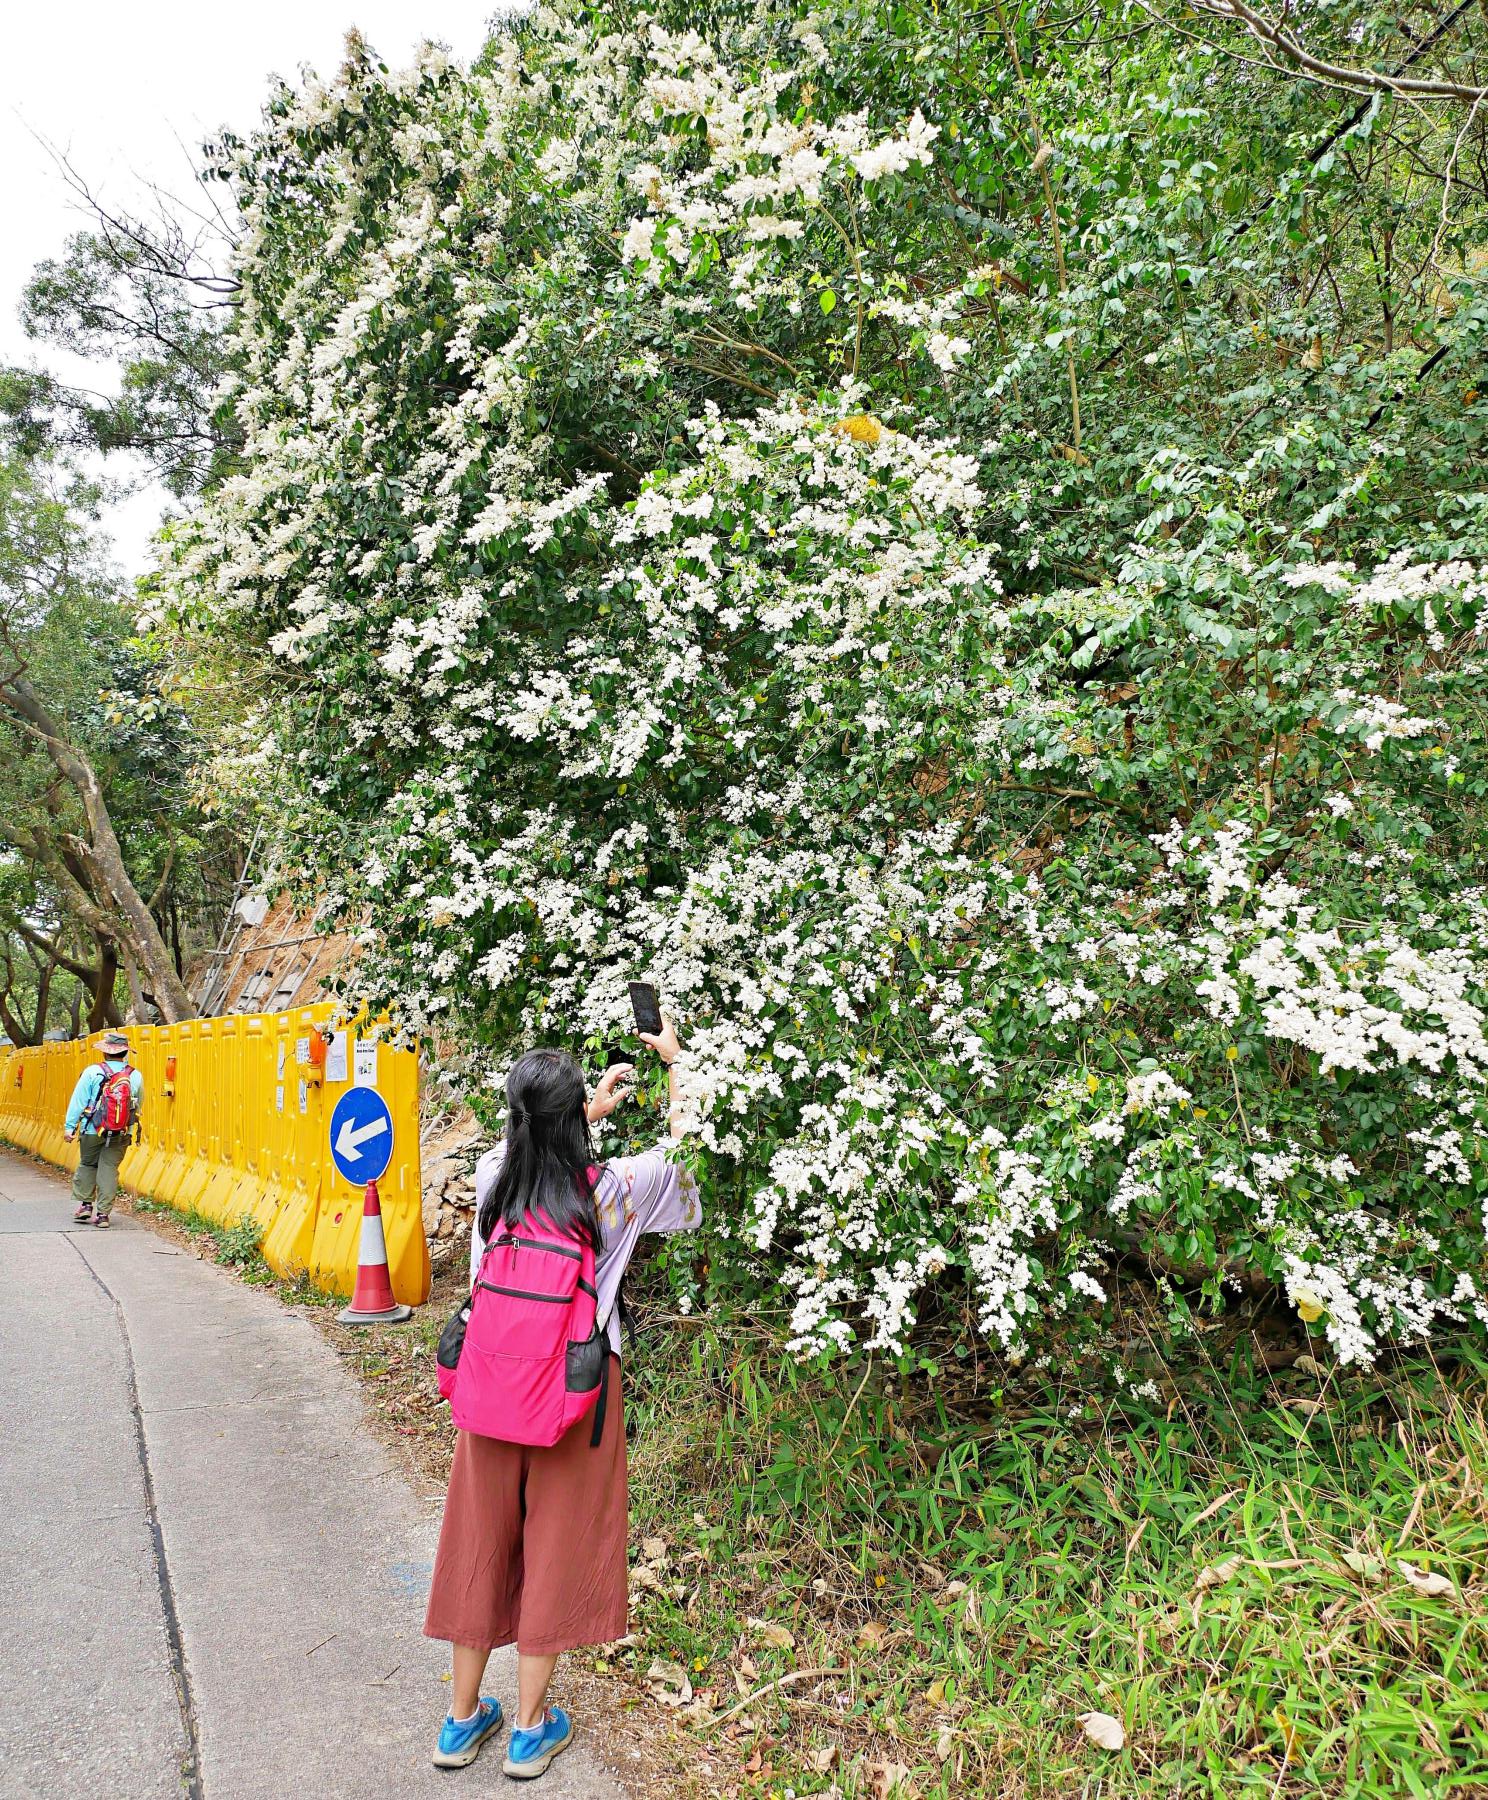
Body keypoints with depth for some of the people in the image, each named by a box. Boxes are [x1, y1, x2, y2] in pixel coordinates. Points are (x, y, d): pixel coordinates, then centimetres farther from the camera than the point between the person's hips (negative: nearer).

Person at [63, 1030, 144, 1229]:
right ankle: (103, 1214, 6)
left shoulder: (93, 1072, -9)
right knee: (110, 1170, 6)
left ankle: (85, 1204, 19)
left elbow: (78, 1101, -6)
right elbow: (139, 1105, 10)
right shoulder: (136, 1076, -2)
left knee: (87, 1165, 20)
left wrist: (69, 1126, 1)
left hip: (93, 1130, -1)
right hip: (122, 1133, 1)